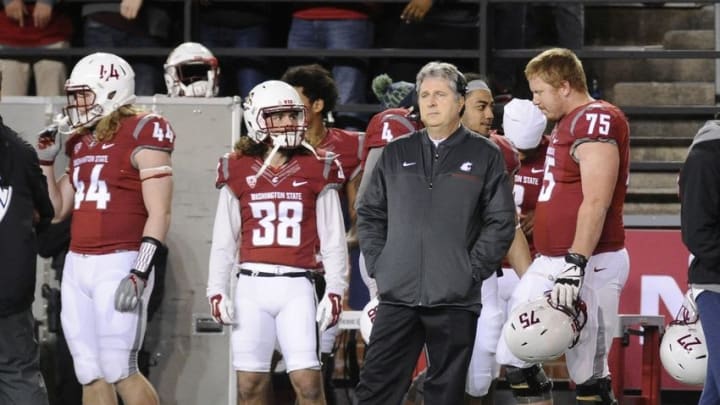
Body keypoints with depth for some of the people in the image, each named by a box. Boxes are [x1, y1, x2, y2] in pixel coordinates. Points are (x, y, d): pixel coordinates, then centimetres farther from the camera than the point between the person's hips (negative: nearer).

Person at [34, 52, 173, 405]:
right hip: (77, 266, 8)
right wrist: (44, 161, 12)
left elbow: (159, 214, -13)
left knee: (119, 372, -8)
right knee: (90, 374, 7)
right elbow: (57, 210, 23)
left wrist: (140, 273, -20)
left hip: (118, 265, -8)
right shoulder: (80, 141, 16)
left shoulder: (141, 136, -8)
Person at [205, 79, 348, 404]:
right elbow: (224, 239, 11)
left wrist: (334, 291, 0)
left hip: (296, 286, -1)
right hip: (251, 285, 1)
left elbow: (333, 239, 6)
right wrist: (217, 290, 5)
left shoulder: (317, 170, 4)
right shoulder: (238, 171, 6)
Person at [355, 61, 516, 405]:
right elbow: (370, 213, 16)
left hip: (456, 299, -2)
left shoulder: (485, 156, 4)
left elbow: (501, 222, 0)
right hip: (397, 295, 2)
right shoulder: (396, 154, 12)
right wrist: (378, 264, 5)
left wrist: (473, 270, -7)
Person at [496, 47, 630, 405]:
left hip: (589, 265, -10)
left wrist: (576, 264, -27)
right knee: (513, 358, 10)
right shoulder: (566, 123, 16)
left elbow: (597, 202, -23)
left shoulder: (596, 120, -15)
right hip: (550, 263, 10)